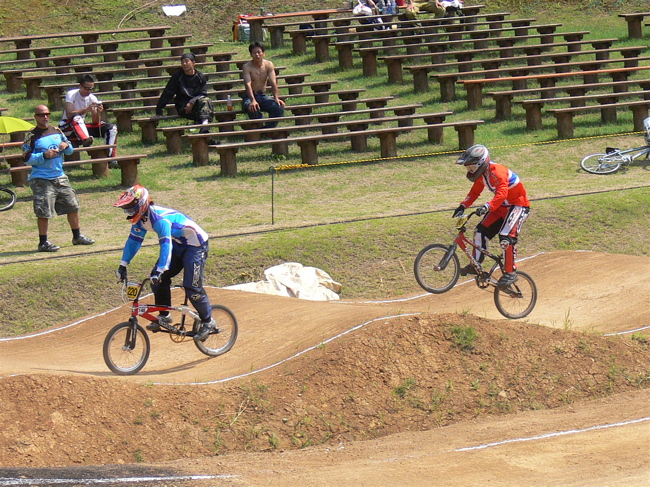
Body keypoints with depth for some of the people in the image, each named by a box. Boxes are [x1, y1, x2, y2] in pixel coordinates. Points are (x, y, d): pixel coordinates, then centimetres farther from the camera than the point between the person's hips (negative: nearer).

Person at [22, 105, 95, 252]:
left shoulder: (57, 131, 11)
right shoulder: (32, 136, -7)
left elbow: (70, 150, 19)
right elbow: (27, 158, -12)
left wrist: (66, 145, -4)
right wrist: (44, 155, -22)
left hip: (60, 177, 6)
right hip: (42, 180, -6)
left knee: (73, 206, 11)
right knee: (44, 212, -7)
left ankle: (77, 236, 26)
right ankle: (43, 242, 2)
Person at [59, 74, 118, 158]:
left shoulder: (93, 99, 0)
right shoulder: (71, 94, -14)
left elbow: (95, 123, -4)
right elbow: (69, 114, -29)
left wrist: (98, 112, -24)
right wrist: (86, 109, -38)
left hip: (82, 126, 6)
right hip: (67, 127, -6)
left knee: (112, 128, -10)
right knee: (77, 118, -40)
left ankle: (110, 158, -16)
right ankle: (85, 140, -64)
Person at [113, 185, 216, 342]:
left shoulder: (160, 218, -33)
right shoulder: (140, 219, -6)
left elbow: (166, 245, -39)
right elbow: (134, 241, 3)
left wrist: (159, 271, -45)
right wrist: (123, 266, -1)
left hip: (195, 244, -9)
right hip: (178, 244, 9)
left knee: (192, 287, -13)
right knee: (159, 279, -1)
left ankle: (208, 322, 3)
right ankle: (164, 316, 12)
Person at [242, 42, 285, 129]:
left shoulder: (269, 65, 0)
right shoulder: (247, 67, -11)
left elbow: (273, 82, -10)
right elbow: (248, 85, -25)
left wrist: (276, 98, -28)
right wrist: (253, 101, -42)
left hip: (263, 95, 4)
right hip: (250, 96, -4)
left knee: (279, 107, -24)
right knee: (253, 109, -38)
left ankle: (268, 129, -13)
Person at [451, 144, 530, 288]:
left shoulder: (497, 172, -28)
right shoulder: (482, 174, -1)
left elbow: (502, 193, -41)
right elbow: (474, 192, 9)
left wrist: (488, 206, -54)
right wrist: (463, 206, -5)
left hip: (518, 205, -9)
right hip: (502, 206, 9)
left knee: (506, 237, -24)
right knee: (481, 231, 0)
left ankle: (511, 272, -13)